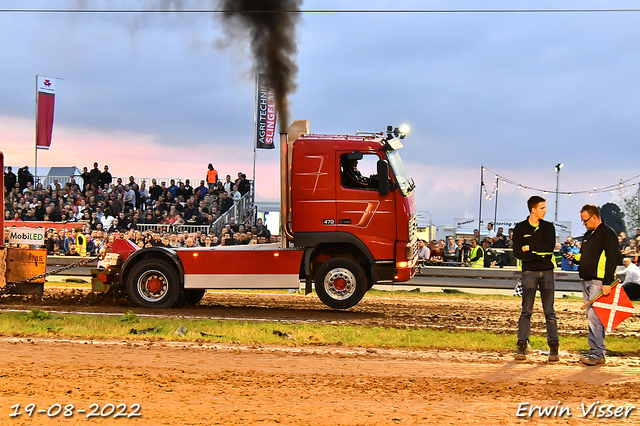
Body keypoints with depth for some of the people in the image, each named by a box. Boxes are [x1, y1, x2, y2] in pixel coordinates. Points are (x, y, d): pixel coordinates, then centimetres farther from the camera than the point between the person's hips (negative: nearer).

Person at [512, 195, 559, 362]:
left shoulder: (549, 227, 9)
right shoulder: (520, 228, 3)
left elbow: (550, 247, -7)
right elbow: (517, 252, -6)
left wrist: (530, 247, -9)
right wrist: (539, 255, -13)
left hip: (547, 271, 1)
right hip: (529, 272, -1)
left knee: (549, 312, 2)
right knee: (526, 311, -1)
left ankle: (554, 348, 3)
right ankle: (522, 346, 2)